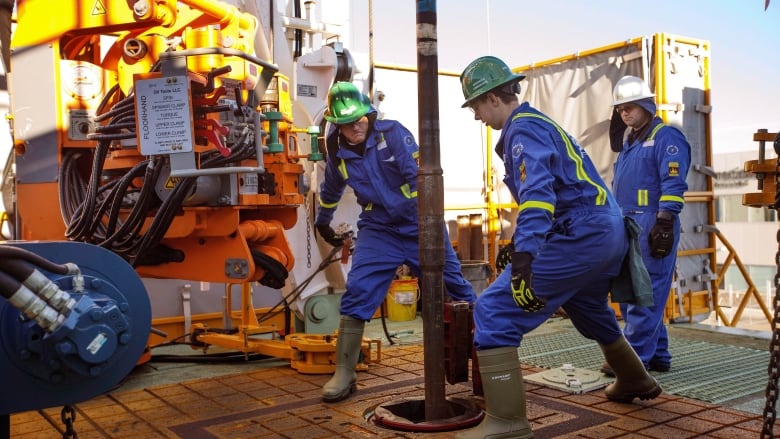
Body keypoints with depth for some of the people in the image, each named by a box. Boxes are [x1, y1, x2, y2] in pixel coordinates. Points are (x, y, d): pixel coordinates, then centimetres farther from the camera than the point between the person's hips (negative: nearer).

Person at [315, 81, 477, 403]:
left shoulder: (392, 133, -13)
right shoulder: (338, 153, 0)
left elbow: (419, 175, -21)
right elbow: (330, 191, 21)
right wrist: (322, 223, 34)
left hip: (420, 226, -2)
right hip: (378, 230, 2)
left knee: (456, 288, 6)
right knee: (357, 293, -12)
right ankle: (344, 374, -1)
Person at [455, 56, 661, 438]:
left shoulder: (524, 128, -11)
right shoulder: (539, 123, 20)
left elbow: (537, 194, -28)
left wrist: (522, 261, -38)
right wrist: (520, 247, 33)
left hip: (580, 237, -11)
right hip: (608, 233, 11)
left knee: (493, 311, -13)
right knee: (589, 310, 35)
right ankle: (635, 381, 55)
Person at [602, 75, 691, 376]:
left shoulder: (666, 137, -6)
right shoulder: (628, 141, 21)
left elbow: (673, 185, -15)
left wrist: (664, 224, -22)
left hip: (651, 227, -9)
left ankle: (636, 357, -6)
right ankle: (657, 355, 18)